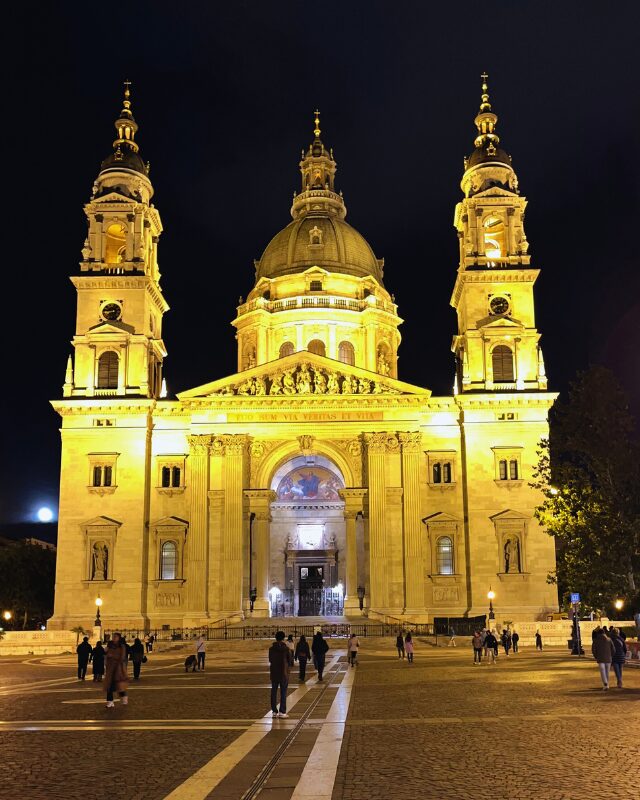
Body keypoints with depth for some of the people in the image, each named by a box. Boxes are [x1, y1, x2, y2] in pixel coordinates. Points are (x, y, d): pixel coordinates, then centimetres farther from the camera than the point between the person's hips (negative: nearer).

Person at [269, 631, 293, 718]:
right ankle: (282, 711, 1)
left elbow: (270, 660, 7)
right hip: (284, 673, -2)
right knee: (283, 693, 3)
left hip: (274, 673, 3)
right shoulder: (286, 649, -10)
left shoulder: (271, 649, -3)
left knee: (274, 692, 10)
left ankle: (274, 711, 11)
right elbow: (290, 661, -2)